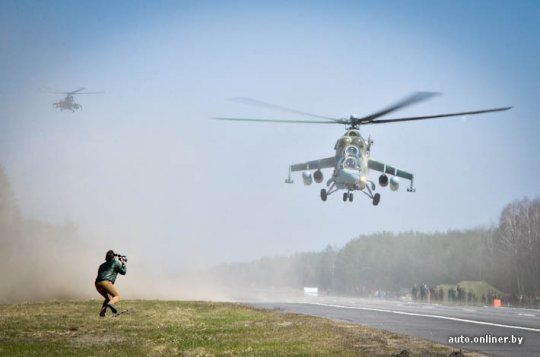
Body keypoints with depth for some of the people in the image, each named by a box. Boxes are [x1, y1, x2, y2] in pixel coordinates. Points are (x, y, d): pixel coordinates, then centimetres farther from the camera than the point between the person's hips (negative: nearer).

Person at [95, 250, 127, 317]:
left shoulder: (102, 265, 30)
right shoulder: (116, 263, 14)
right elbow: (123, 272, 20)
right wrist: (123, 264, 34)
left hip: (97, 283, 6)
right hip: (106, 282, -6)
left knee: (108, 298, 25)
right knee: (117, 296, -1)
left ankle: (102, 312, 8)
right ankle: (111, 303, -33)